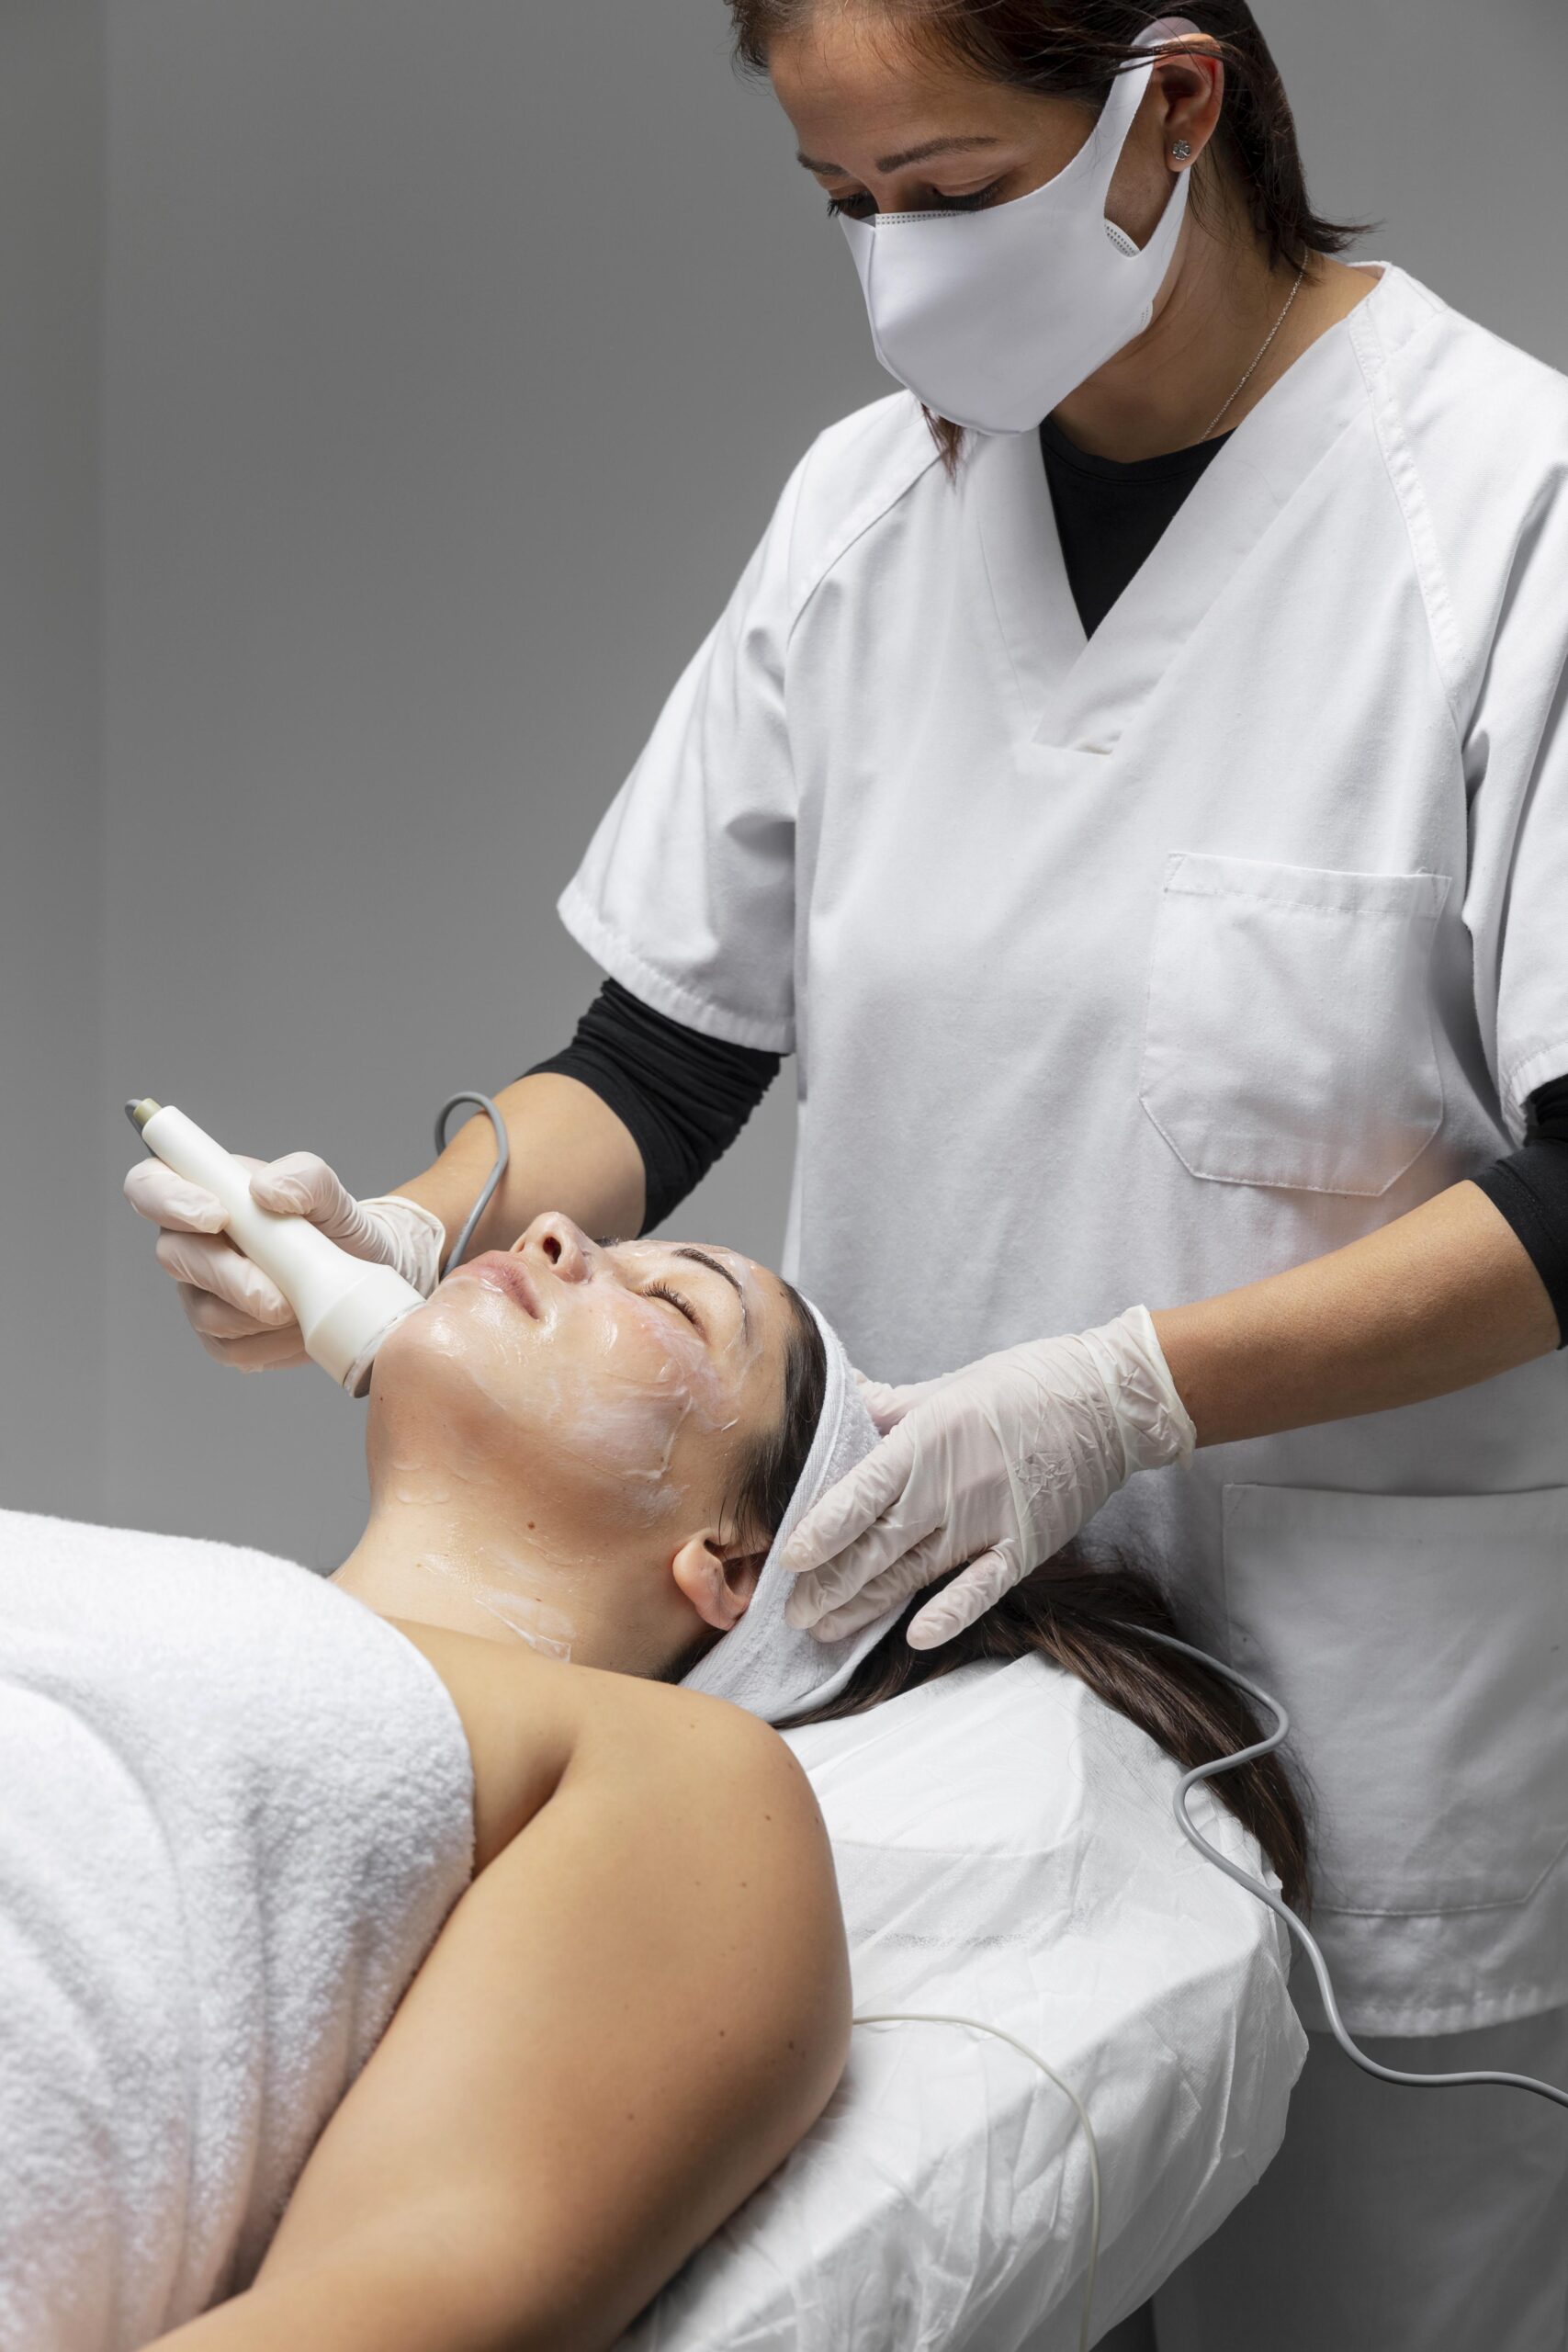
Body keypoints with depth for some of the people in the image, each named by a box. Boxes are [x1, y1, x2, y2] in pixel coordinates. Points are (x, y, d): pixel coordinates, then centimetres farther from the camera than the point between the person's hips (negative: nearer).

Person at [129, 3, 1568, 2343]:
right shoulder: (865, 503, 5)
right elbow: (673, 1040, 8)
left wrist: (1115, 1392, -21)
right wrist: (431, 1230, -11)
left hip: (1374, 1730, -4)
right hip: (921, 1639, 4)